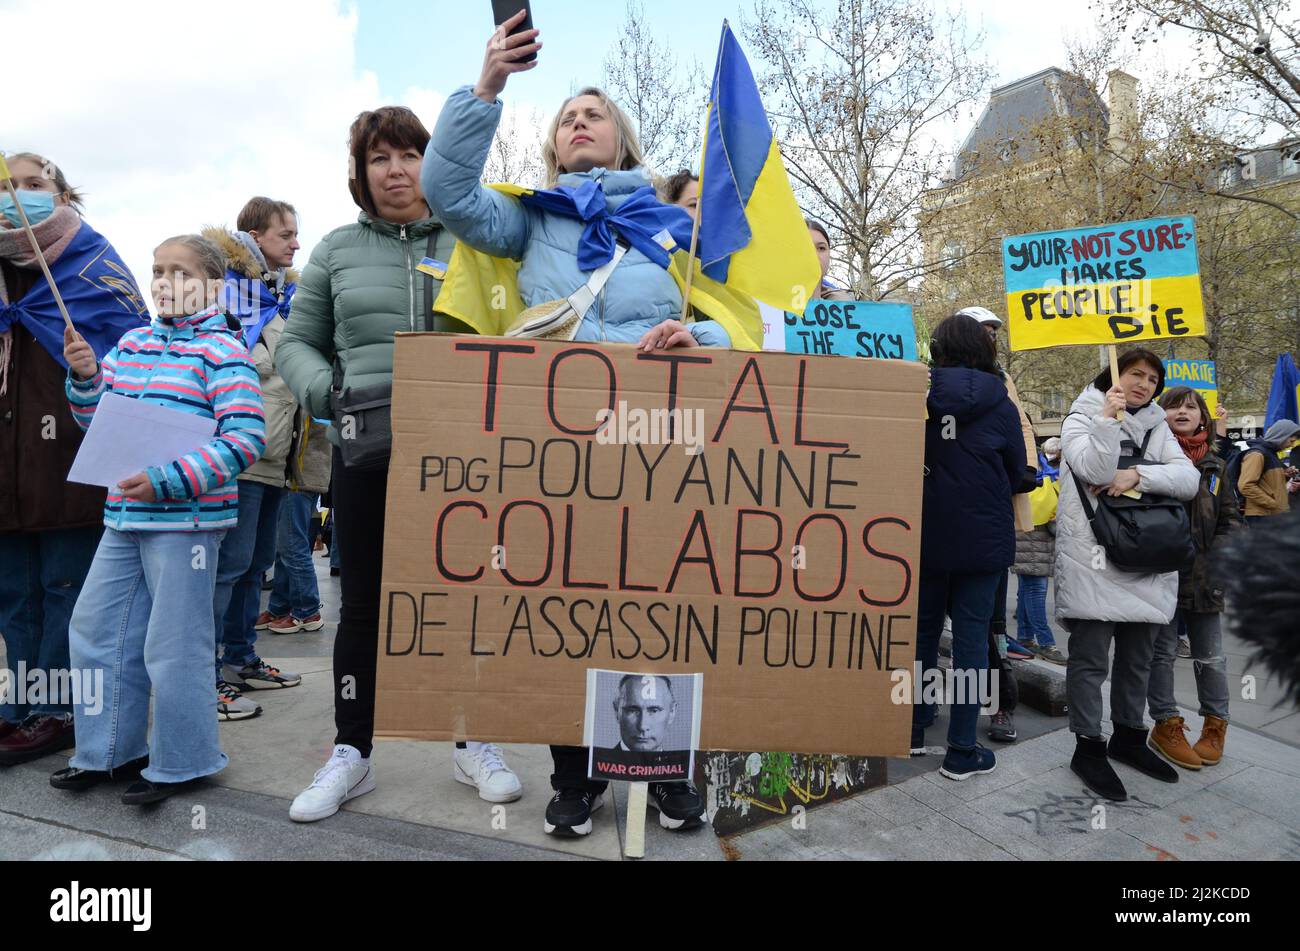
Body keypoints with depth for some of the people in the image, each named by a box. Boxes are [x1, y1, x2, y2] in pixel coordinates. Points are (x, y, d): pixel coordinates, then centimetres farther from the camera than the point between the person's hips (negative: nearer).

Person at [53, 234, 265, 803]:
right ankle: (110, 751, 33)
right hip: (124, 516, 8)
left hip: (186, 517, -8)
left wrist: (168, 480, -24)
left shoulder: (222, 349, -9)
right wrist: (85, 377, -1)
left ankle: (182, 761, 20)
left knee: (173, 645, 1)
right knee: (94, 628, 16)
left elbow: (245, 438, -18)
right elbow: (97, 419, 19)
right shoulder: (132, 343, 13)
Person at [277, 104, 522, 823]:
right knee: (363, 602, 8)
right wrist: (324, 391, -7)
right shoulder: (337, 251, 10)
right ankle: (351, 753, 24)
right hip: (366, 453, 1)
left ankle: (474, 744, 26)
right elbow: (296, 343, 12)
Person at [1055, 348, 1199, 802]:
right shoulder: (1082, 419, 2)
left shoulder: (1157, 427, 15)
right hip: (1093, 559, -5)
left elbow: (1189, 479, 1)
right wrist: (1109, 419, -19)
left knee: (1137, 657, 15)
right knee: (1091, 658, -2)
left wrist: (1138, 474, -13)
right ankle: (1087, 747, 9)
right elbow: (1095, 471, -15)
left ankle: (1128, 735, 31)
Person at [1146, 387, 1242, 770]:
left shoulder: (1215, 466, 8)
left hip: (1204, 576, 3)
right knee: (1162, 651, 8)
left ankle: (1215, 724, 28)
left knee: (1210, 655, 12)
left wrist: (1217, 557, -3)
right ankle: (1166, 725, 19)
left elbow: (1230, 518, 9)